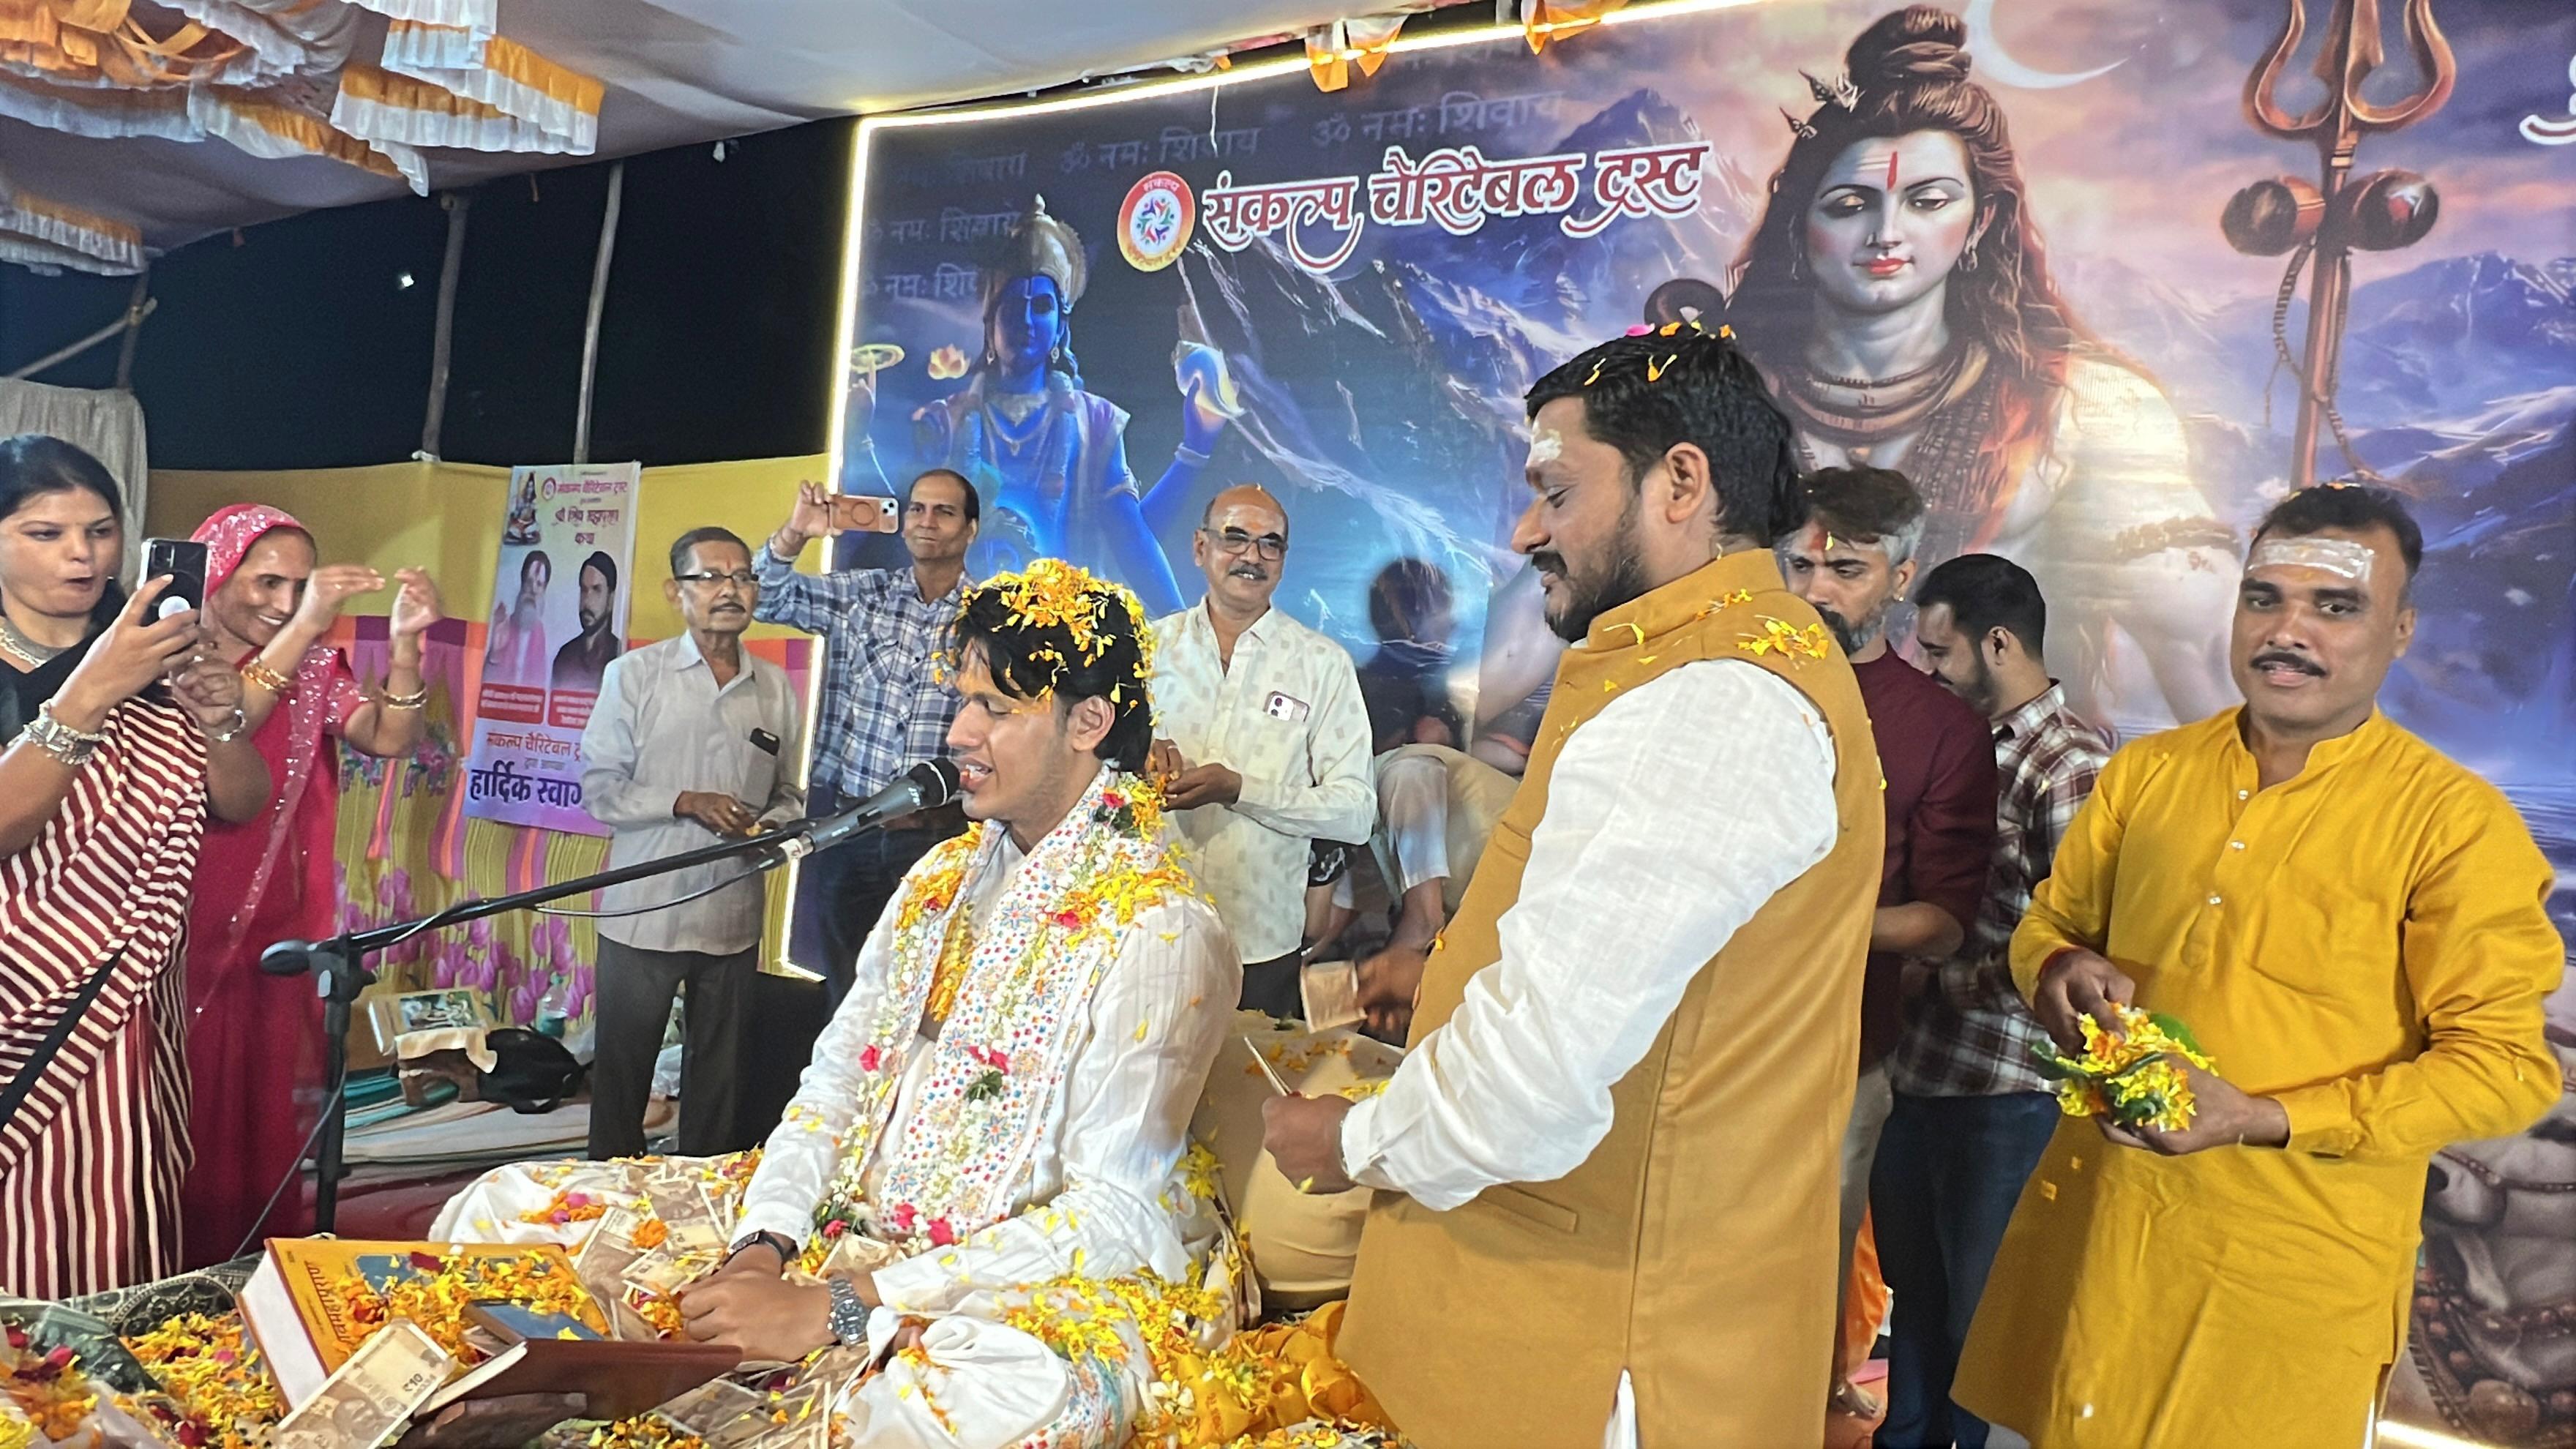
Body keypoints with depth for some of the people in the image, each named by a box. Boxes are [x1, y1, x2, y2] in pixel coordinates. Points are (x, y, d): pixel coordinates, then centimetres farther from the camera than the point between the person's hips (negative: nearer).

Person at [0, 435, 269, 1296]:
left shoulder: (151, 662, 6)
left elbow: (242, 805, 6)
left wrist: (219, 717, -13)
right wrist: (91, 694, -29)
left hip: (126, 1018, 4)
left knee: (123, 1262, 10)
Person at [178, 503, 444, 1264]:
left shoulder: (316, 666, 6)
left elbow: (388, 738, -10)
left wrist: (405, 641, -24)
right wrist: (302, 628, -30)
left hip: (272, 942, 3)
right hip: (174, 942, -3)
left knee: (262, 1127, 10)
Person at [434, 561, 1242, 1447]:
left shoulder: (1158, 930, -15)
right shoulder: (945, 875, 9)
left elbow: (1116, 1216, -20)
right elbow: (833, 1082, 9)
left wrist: (833, 1309, -23)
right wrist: (761, 1251, -11)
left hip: (1035, 1279, -6)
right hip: (845, 1224, 7)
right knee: (501, 1208, -1)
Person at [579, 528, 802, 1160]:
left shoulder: (775, 687, 8)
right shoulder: (634, 675, 0)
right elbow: (600, 788, -3)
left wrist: (773, 824, -8)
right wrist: (687, 803, -15)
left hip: (734, 917, 3)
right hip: (642, 914, -2)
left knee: (719, 1077, 11)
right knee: (622, 1072, 7)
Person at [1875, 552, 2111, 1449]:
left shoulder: (2070, 765, -16)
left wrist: (1937, 976, -13)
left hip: (2002, 1092, -8)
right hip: (1926, 1071, 8)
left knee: (1977, 1309, 11)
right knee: (1913, 1285, 22)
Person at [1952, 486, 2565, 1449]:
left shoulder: (2457, 823, -9)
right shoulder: (2146, 772, 5)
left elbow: (2505, 1066, -11)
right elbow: (2048, 923, 15)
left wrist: (2263, 1119, -20)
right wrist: (2059, 971, -9)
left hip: (2294, 1261, -4)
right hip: (2097, 1219, 4)